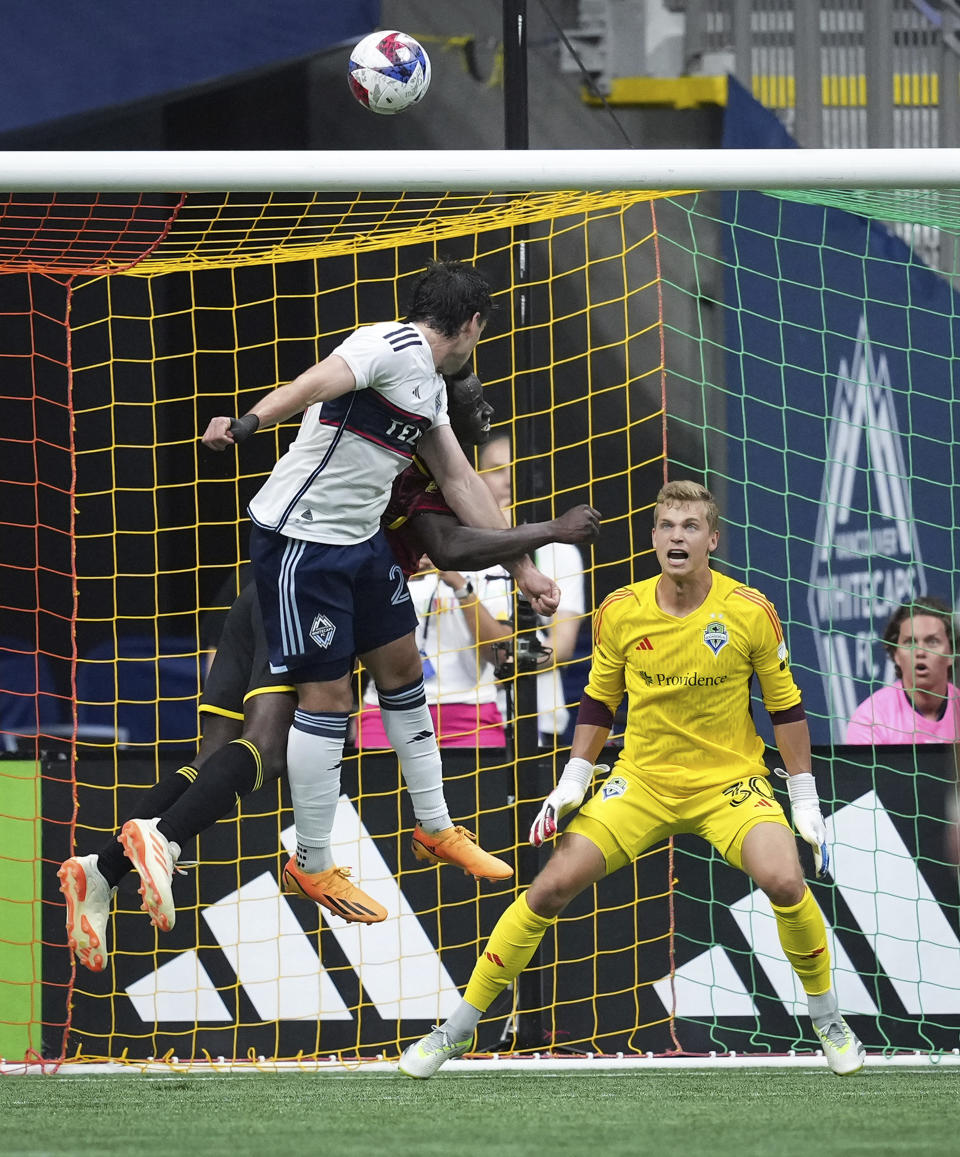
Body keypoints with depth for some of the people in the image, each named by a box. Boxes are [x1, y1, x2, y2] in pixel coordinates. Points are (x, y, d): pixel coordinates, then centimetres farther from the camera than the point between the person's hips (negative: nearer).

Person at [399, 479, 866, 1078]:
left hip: (731, 780, -2)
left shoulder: (751, 612, -12)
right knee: (552, 886, -10)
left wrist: (806, 802, -2)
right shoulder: (620, 612, -7)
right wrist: (572, 784, 1)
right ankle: (457, 1031, 4)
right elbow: (598, 701, 8)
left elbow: (786, 706, -2)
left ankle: (828, 1020, -1)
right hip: (642, 781, 2)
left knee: (784, 880, -27)